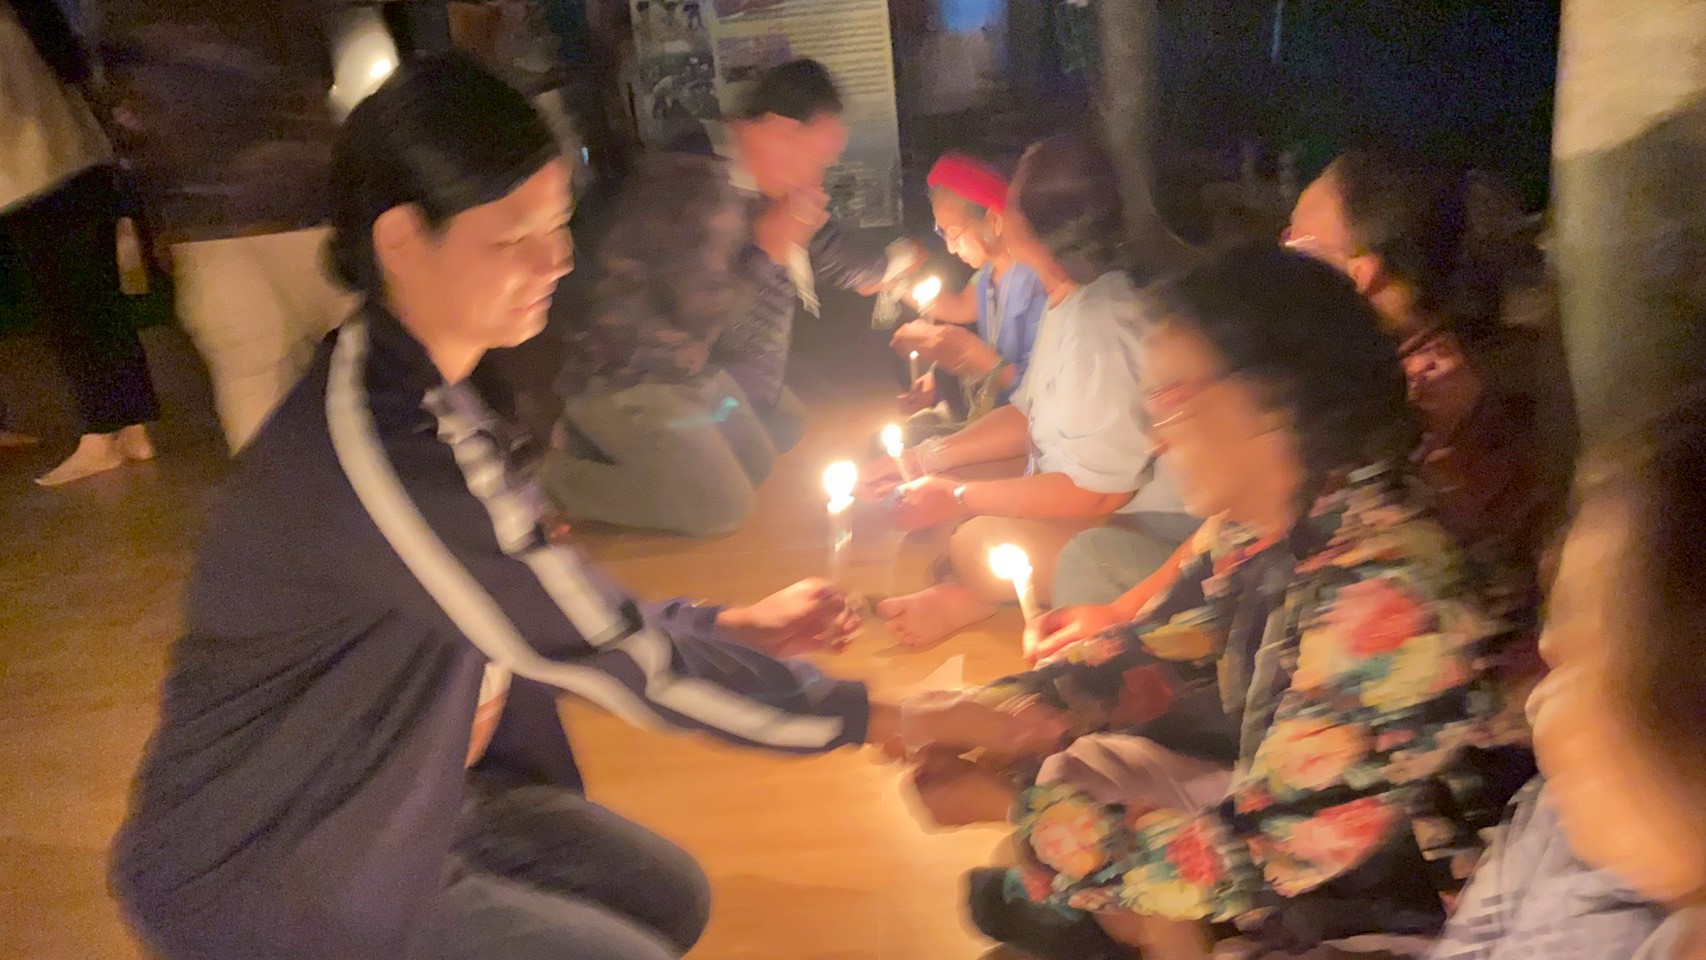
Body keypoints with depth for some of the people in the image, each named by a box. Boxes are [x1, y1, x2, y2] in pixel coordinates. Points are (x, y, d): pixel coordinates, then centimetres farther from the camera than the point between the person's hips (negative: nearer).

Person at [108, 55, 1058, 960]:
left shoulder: (424, 392, -1)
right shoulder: (372, 446, -32)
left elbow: (557, 612, 7)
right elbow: (617, 656, -29)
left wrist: (733, 625, 1)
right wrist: (894, 717, -20)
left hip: (406, 791, 8)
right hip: (260, 873, -8)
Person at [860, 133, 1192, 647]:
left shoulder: (1102, 324, -29)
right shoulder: (1069, 302, 2)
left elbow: (1099, 490, -27)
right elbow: (1031, 414, 13)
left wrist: (960, 497, -19)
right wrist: (927, 458, 2)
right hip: (1086, 500, 10)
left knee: (977, 544, -26)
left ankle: (970, 596, 2)